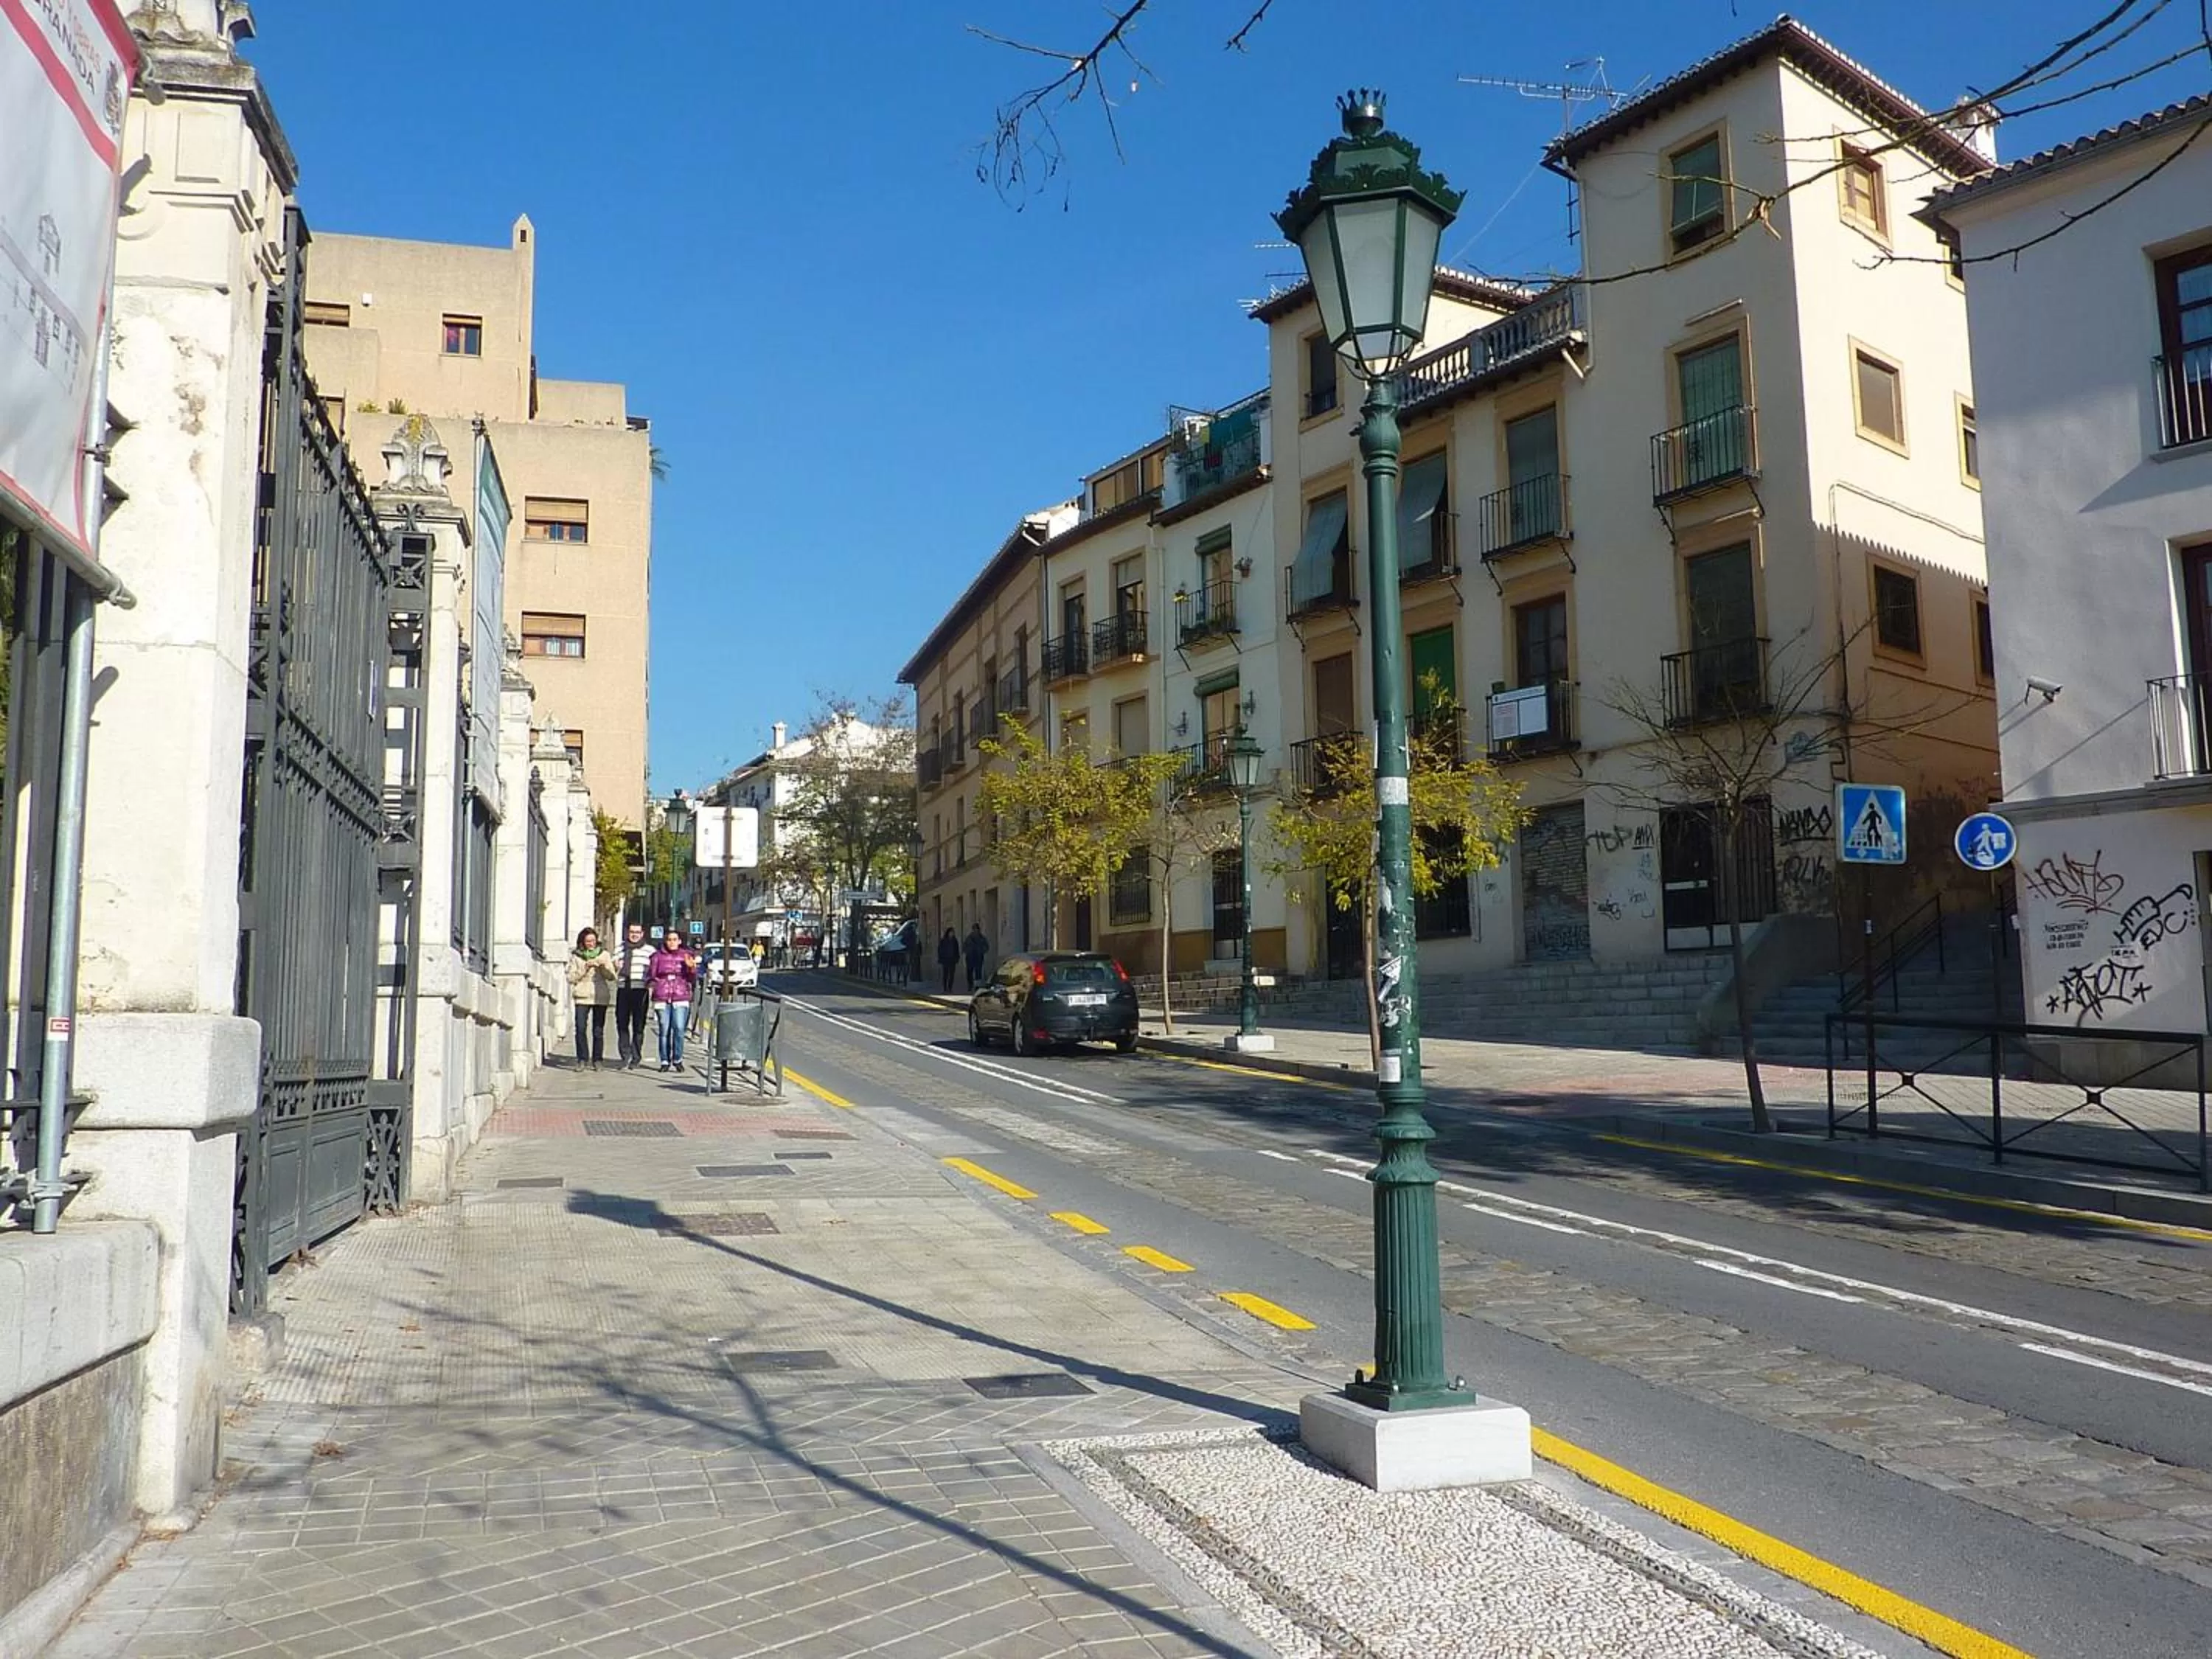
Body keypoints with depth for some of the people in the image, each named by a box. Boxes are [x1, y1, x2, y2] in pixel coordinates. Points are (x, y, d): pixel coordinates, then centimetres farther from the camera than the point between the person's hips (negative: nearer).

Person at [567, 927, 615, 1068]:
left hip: (600, 997, 0)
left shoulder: (604, 955, 10)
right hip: (582, 997, 0)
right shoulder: (576, 957, 8)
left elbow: (612, 977, 7)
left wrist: (604, 967, -11)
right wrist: (585, 968, -9)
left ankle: (597, 1060, 6)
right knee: (581, 1029, -9)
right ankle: (582, 1059, 0)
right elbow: (571, 978, 1)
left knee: (598, 1030, 0)